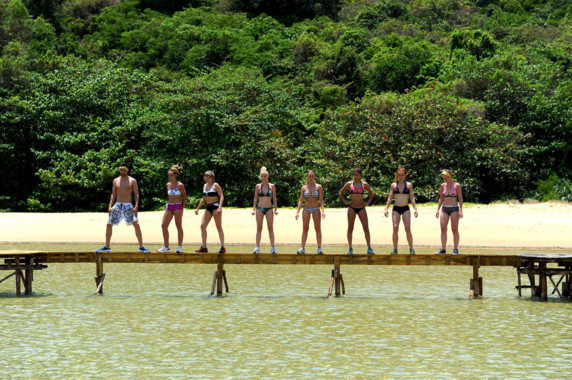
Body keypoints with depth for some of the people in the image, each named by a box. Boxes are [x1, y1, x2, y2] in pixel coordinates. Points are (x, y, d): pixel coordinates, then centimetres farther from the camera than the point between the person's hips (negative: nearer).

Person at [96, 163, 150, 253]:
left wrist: (136, 206, -15)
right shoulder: (116, 181, 9)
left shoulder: (132, 181, 0)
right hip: (117, 205, 3)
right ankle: (107, 247, 15)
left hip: (128, 206, -3)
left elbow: (136, 194, -2)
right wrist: (110, 206, 3)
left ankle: (141, 247, -10)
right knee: (109, 225, 1)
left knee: (137, 225, -16)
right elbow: (113, 194, 13)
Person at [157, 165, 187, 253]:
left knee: (179, 226, 0)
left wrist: (182, 207, -1)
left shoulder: (180, 185, -8)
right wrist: (170, 204, 16)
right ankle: (166, 247, 3)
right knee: (164, 225, -2)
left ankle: (180, 247, 6)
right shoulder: (168, 185, 8)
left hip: (178, 207, -6)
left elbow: (184, 197, -1)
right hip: (169, 206, 6)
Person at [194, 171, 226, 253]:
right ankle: (204, 247, 2)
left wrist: (219, 207, -25)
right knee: (202, 226, -2)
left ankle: (223, 247, -3)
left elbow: (221, 197, -12)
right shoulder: (205, 185, 15)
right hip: (208, 208, 7)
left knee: (219, 227, -4)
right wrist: (198, 208, 21)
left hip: (215, 206, -7)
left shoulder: (215, 185, -6)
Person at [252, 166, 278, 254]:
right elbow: (255, 198, 7)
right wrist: (254, 209, 0)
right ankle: (257, 247, -1)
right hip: (260, 209, 0)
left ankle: (273, 247, 1)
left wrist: (276, 209, -2)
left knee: (270, 228, -1)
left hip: (269, 209, 0)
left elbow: (274, 198, 5)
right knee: (259, 228, -1)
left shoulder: (272, 186, 3)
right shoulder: (258, 186, 4)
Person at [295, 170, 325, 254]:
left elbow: (321, 200, -4)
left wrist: (322, 210, -15)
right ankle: (303, 248, -3)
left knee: (318, 228, -3)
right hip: (306, 209, 1)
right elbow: (301, 200, 5)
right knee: (305, 228, -2)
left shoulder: (318, 187, 0)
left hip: (316, 209, -1)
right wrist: (297, 212, -2)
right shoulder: (304, 188, 4)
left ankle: (319, 248, -4)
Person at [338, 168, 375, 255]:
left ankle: (369, 248, 1)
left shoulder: (364, 184, 3)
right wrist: (345, 202, 3)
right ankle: (350, 248, 8)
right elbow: (341, 193, 14)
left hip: (361, 208, 0)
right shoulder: (349, 184, 1)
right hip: (352, 208, 0)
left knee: (366, 228, -5)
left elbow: (372, 193, 17)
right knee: (350, 228, 1)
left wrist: (368, 203, 7)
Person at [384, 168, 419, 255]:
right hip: (396, 208, 1)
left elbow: (412, 198, 3)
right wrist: (386, 209, 0)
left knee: (408, 229, -11)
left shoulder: (409, 185, 5)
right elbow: (390, 197, 8)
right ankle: (395, 249, -1)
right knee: (395, 228, -8)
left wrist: (415, 209, -6)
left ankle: (411, 248, -3)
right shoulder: (393, 185, 7)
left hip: (405, 209, -1)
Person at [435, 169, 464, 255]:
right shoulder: (443, 185, 8)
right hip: (444, 209, 4)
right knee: (443, 229, -2)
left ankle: (456, 249, 4)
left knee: (454, 229, -1)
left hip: (454, 209, -4)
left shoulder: (457, 186, -5)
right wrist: (437, 209, 10)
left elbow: (460, 198, -4)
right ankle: (443, 249, -1)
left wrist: (460, 210, -13)